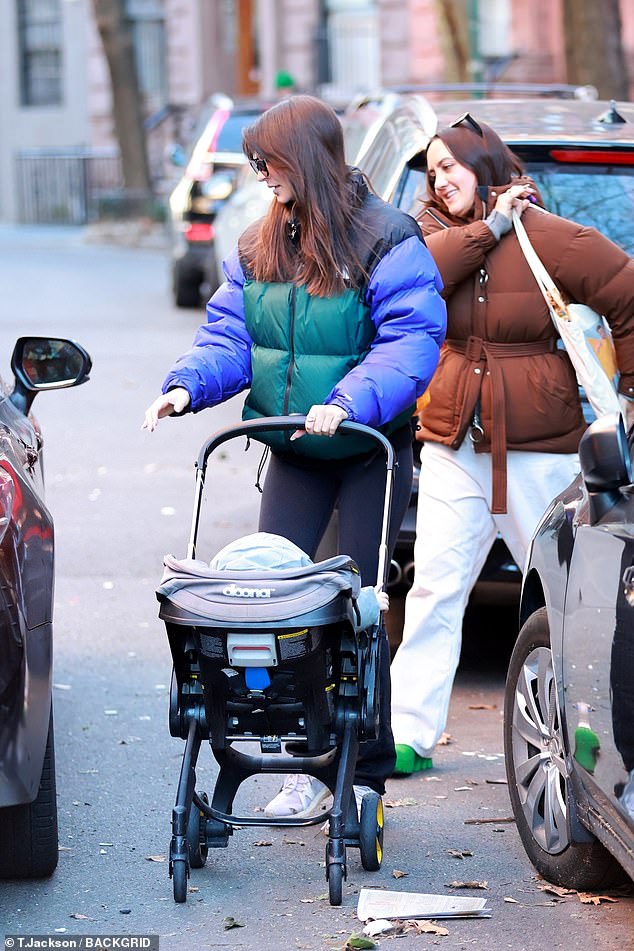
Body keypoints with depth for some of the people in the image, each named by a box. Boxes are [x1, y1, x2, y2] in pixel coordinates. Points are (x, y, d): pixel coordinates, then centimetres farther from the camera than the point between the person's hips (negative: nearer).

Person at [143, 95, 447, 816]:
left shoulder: (385, 242, -13)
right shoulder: (258, 248, 6)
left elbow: (412, 341, -22)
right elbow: (229, 336, 3)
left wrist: (349, 401, -35)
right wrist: (186, 385, -17)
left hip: (370, 453, -6)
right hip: (293, 454, 6)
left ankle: (365, 775, 9)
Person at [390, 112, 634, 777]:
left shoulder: (547, 237, -5)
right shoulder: (438, 233, 9)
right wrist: (488, 228, -12)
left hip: (536, 447, -3)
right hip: (453, 442, 3)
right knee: (434, 589, -1)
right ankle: (409, 734, 1)